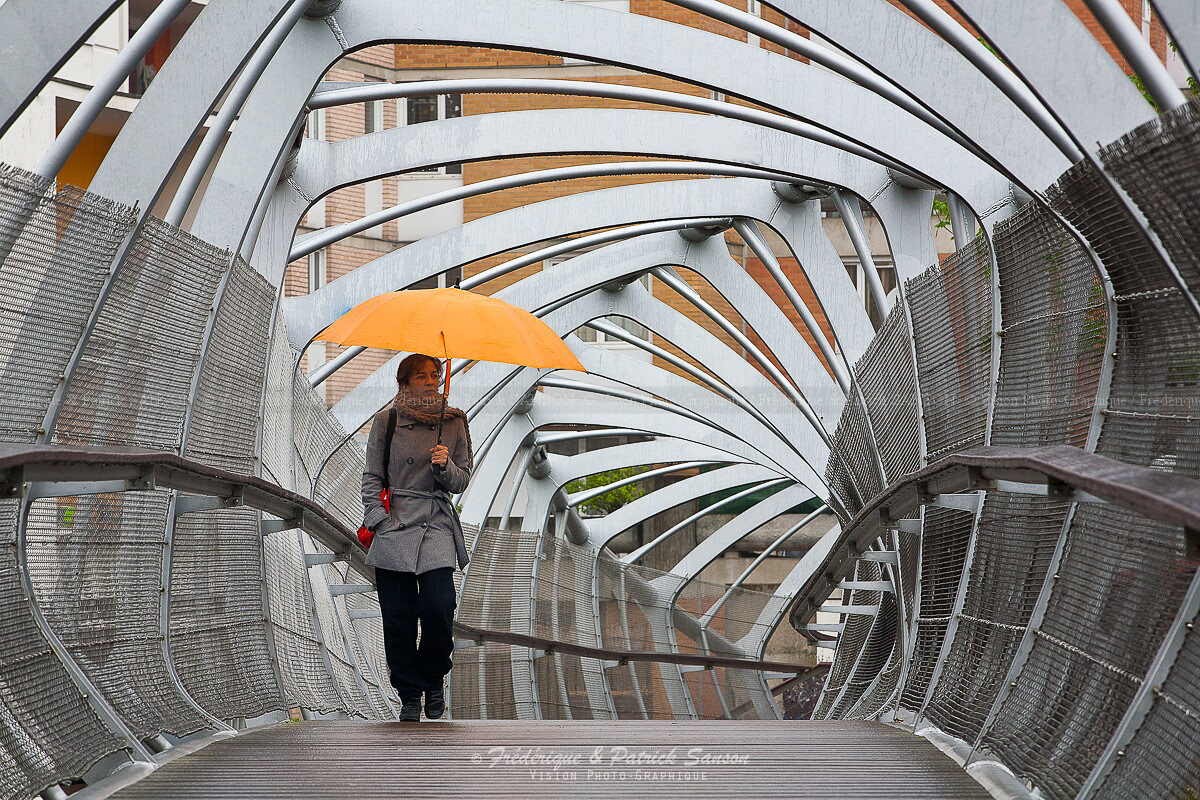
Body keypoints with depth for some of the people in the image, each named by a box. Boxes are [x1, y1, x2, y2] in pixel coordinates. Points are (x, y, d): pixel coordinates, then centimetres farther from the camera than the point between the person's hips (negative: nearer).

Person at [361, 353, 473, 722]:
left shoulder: (454, 422, 9)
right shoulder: (386, 420, 6)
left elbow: (461, 483, 10)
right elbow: (371, 477, 9)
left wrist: (445, 465, -11)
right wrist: (379, 519, -4)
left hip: (436, 525, 0)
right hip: (392, 527, 0)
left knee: (439, 607, -15)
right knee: (397, 616, -3)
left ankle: (434, 680, 10)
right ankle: (409, 694, 11)